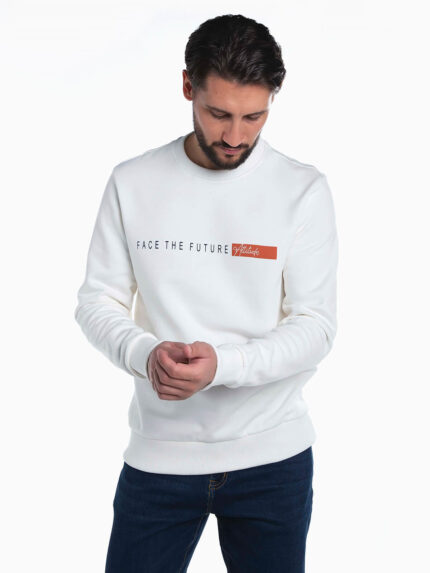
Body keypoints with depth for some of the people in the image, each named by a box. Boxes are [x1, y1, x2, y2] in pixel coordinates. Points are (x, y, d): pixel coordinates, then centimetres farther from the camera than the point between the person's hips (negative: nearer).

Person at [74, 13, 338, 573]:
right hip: (157, 453, 1)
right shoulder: (131, 183, -1)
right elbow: (98, 302, 2)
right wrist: (144, 353, -20)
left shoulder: (304, 190, -6)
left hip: (271, 457, 0)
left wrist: (222, 366, -25)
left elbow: (316, 326, -8)